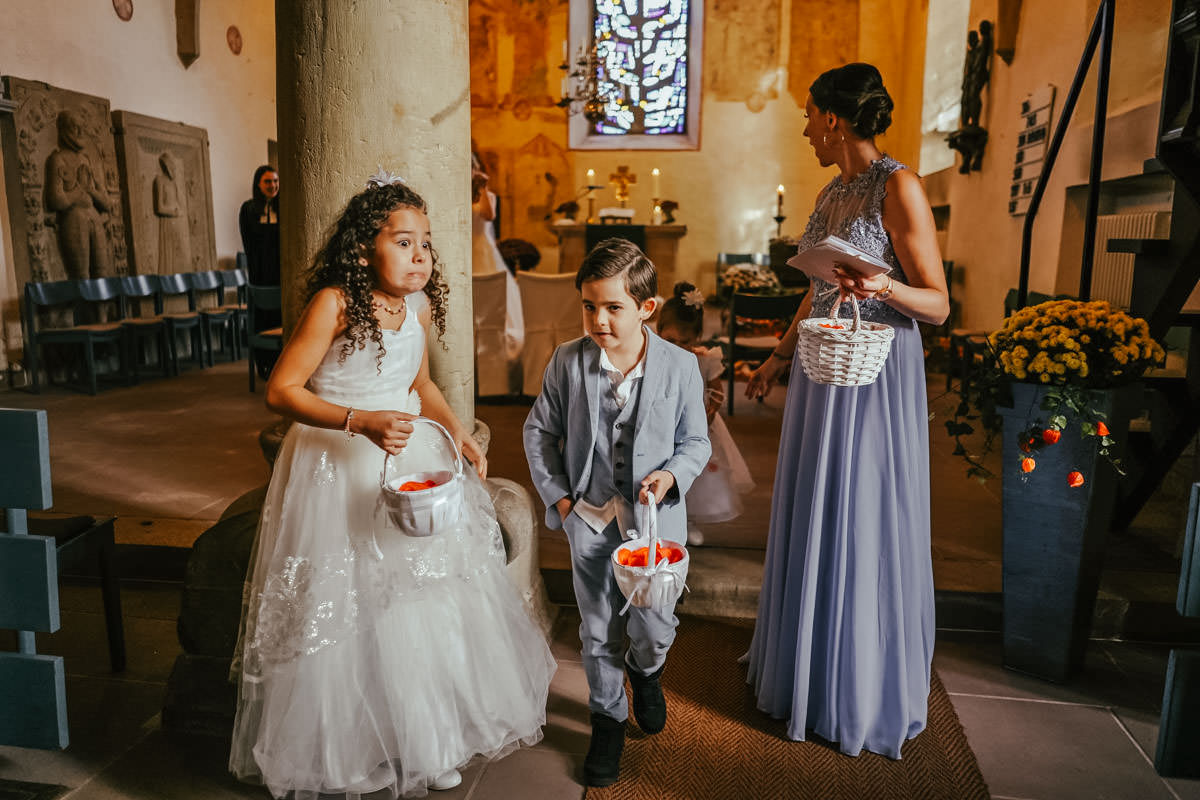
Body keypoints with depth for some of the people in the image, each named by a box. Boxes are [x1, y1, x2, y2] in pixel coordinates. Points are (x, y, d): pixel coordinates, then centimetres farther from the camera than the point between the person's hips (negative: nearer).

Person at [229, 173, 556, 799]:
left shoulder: (420, 305, 1)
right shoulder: (334, 303, -17)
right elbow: (280, 390, -17)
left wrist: (459, 432, 2)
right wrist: (361, 422, -28)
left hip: (407, 456, 6)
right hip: (337, 466, -5)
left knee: (425, 598, 10)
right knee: (344, 608, 4)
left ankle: (427, 742, 31)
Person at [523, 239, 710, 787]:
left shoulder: (680, 366, -8)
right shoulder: (567, 361, -6)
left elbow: (695, 441, 2)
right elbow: (539, 430, 4)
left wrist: (672, 475, -18)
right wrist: (557, 496, -1)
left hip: (655, 516, -1)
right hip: (589, 515, 1)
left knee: (654, 626, 4)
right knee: (598, 630, 11)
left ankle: (645, 671, 42)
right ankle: (608, 718, 36)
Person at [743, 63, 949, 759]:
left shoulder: (899, 187, -12)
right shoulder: (833, 192, 12)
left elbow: (938, 304, -14)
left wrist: (883, 288, -32)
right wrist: (781, 356, 22)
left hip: (876, 375, -8)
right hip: (822, 369, 8)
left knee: (863, 526, 2)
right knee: (815, 517, 16)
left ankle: (866, 694, 22)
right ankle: (809, 660, 36)